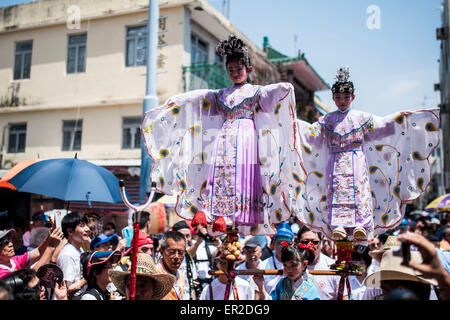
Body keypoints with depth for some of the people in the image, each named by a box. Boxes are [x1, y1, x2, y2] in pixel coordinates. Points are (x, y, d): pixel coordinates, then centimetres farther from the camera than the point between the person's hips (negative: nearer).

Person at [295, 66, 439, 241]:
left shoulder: (361, 117, 14)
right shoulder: (327, 119, 15)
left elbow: (382, 125, 17)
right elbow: (312, 132, 13)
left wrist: (400, 117, 10)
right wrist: (296, 122, 5)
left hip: (357, 159, 0)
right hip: (336, 161, 1)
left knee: (359, 189, -17)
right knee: (337, 190, -15)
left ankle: (361, 226, -27)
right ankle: (338, 226, -26)